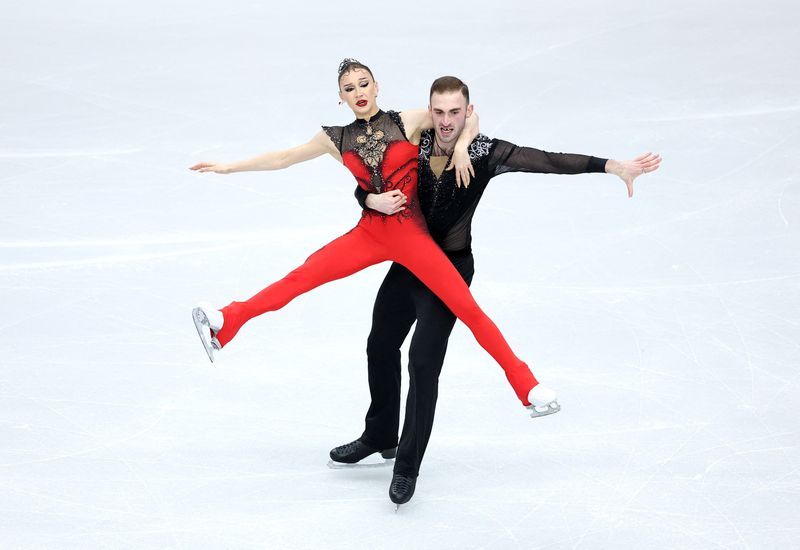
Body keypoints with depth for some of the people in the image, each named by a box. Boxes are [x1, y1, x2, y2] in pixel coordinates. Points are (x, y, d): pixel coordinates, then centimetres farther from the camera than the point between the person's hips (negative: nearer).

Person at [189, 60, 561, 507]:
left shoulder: (409, 122, -3)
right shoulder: (338, 139, 7)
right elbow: (283, 158, 15)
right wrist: (229, 167, 17)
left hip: (412, 234, -3)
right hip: (371, 232, 4)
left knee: (466, 306, -10)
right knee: (305, 274, -3)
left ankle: (526, 384, -7)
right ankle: (227, 323, 4)